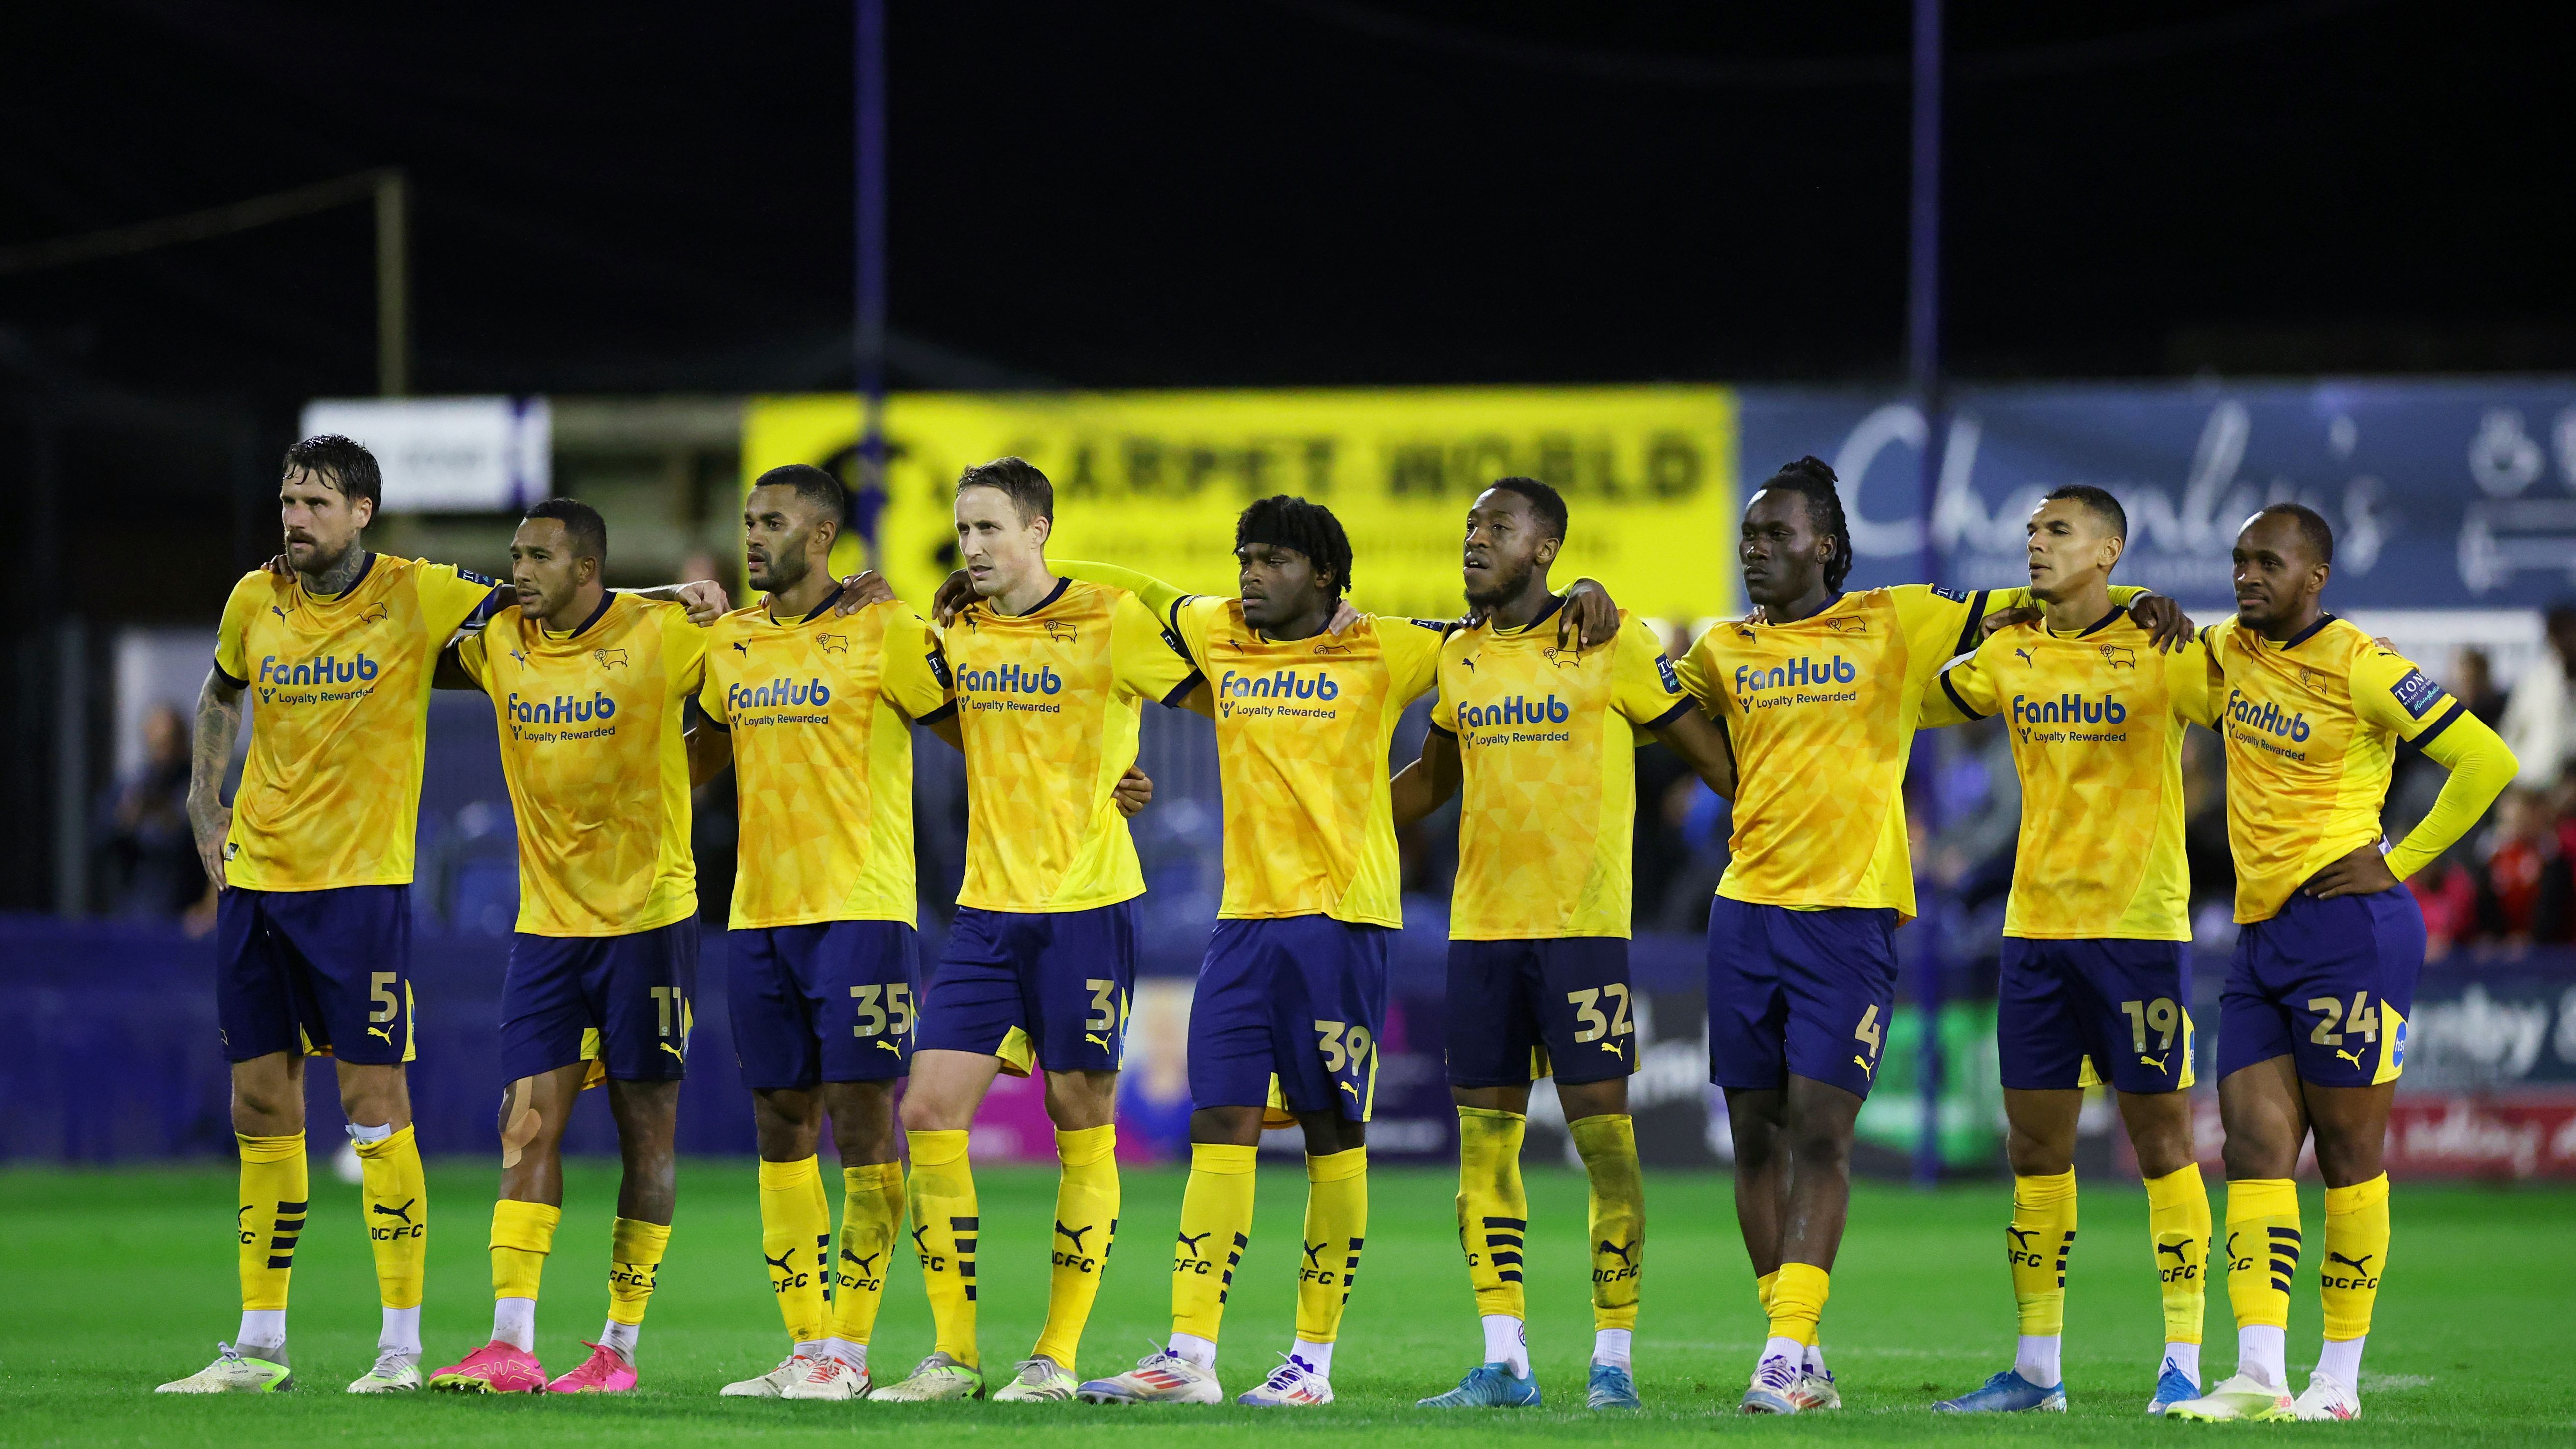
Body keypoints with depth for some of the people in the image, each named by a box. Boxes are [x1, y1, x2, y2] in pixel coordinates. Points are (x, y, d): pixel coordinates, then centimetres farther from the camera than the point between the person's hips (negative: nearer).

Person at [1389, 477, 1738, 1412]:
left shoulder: (1611, 645, -5)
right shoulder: (1461, 658, 12)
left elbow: (1707, 752, -1)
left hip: (1582, 925, -6)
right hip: (1480, 926, 6)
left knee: (1601, 1132, -6)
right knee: (1485, 1137, 4)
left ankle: (1613, 1361, -1)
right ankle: (1504, 1361, 9)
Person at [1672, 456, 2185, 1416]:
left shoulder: (1896, 622, 2)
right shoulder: (1725, 652, 11)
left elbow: (2026, 608, 6)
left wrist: (2136, 603, -6)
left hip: (1851, 913, -4)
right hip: (1746, 905, 4)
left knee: (1819, 1126, -12)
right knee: (1756, 1132, 4)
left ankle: (1789, 1349, -15)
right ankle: (1796, 1362, 11)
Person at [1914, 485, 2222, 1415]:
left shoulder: (2159, 650, -7)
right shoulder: (2010, 655, 9)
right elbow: (1912, 703, 22)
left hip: (2140, 926, -5)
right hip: (2036, 923, 5)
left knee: (2159, 1134, -3)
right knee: (2034, 1141, 7)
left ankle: (2183, 1364, 2)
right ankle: (2036, 1368, 14)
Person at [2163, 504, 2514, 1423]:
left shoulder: (2359, 668, -10)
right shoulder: (2233, 652, 11)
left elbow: (2487, 761, -11)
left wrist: (2400, 863, -9)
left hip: (2346, 929, -7)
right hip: (2260, 935, 7)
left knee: (2348, 1152, 0)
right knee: (2255, 1147, -3)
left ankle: (2340, 1378, 6)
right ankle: (2259, 1375, -10)